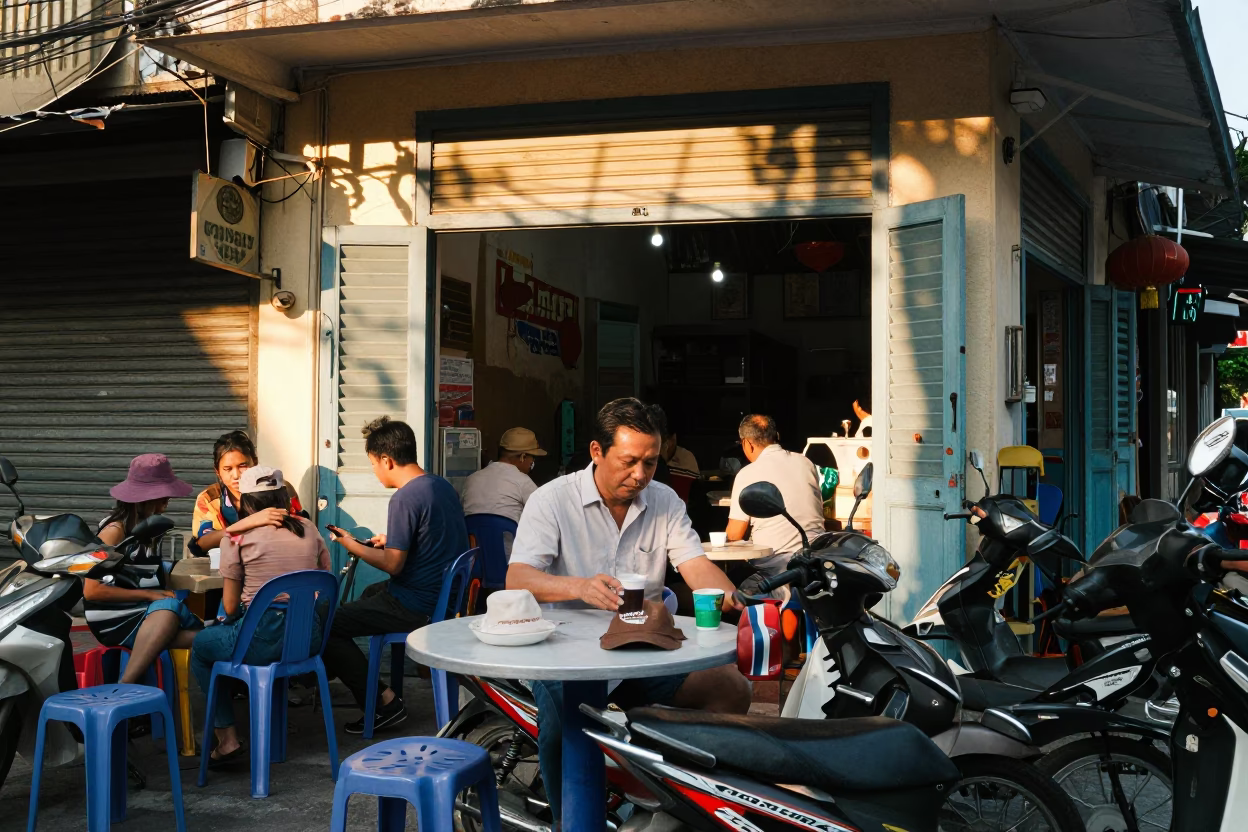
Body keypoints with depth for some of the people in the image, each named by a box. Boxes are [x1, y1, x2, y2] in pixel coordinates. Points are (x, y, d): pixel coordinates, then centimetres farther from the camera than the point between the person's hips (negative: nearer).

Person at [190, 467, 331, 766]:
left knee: (200, 645, 25)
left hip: (263, 640, -6)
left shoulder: (238, 536, -3)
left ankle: (227, 738, 16)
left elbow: (230, 606, 0)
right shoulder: (308, 529, 8)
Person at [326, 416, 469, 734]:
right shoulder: (443, 486, 7)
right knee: (370, 593, 34)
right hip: (447, 597, 10)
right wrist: (392, 541, 20)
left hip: (416, 607, -10)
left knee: (322, 625, -6)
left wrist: (350, 544, -7)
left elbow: (393, 564, -20)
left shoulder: (405, 498, -21)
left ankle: (384, 703, -5)